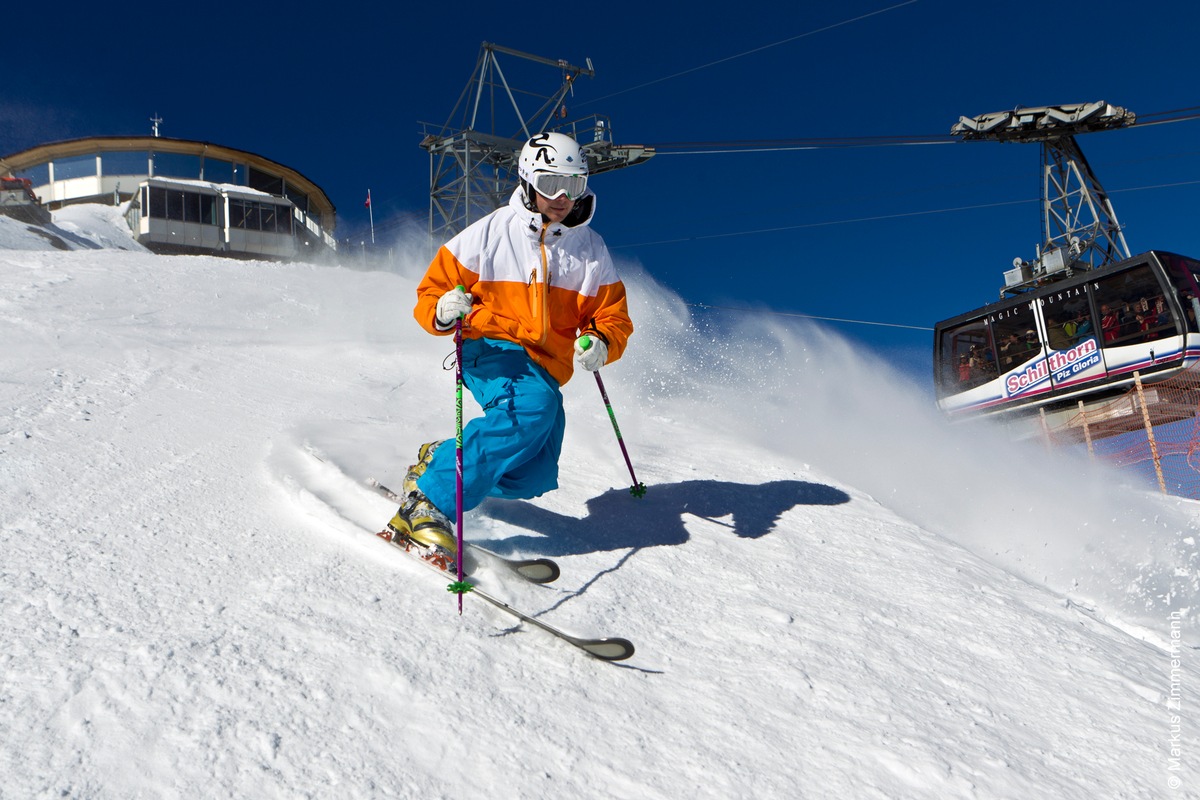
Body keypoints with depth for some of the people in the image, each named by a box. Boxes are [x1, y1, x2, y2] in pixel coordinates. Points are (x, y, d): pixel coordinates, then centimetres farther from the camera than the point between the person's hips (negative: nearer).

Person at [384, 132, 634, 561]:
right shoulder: (491, 232, -1)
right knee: (533, 407, -35)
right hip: (493, 351, -4)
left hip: (547, 369, 4)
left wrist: (600, 343, -16)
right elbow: (432, 291, 0)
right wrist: (443, 311, -25)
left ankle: (440, 457, 12)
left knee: (534, 477, -14)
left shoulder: (592, 250, 8)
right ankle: (428, 497, -27)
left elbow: (615, 317, 8)